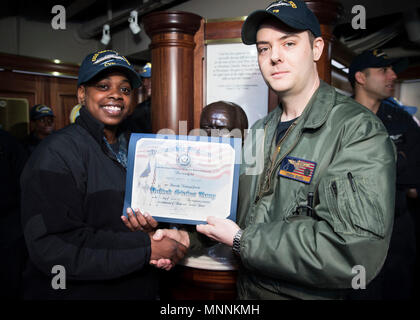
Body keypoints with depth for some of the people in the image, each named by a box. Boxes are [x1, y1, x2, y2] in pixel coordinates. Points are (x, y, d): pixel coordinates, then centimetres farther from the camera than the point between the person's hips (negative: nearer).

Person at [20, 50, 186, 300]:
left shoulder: (135, 149, 4)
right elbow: (52, 248, -25)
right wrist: (145, 248, -25)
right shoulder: (58, 153, -18)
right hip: (79, 292, -6)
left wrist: (152, 229, -12)